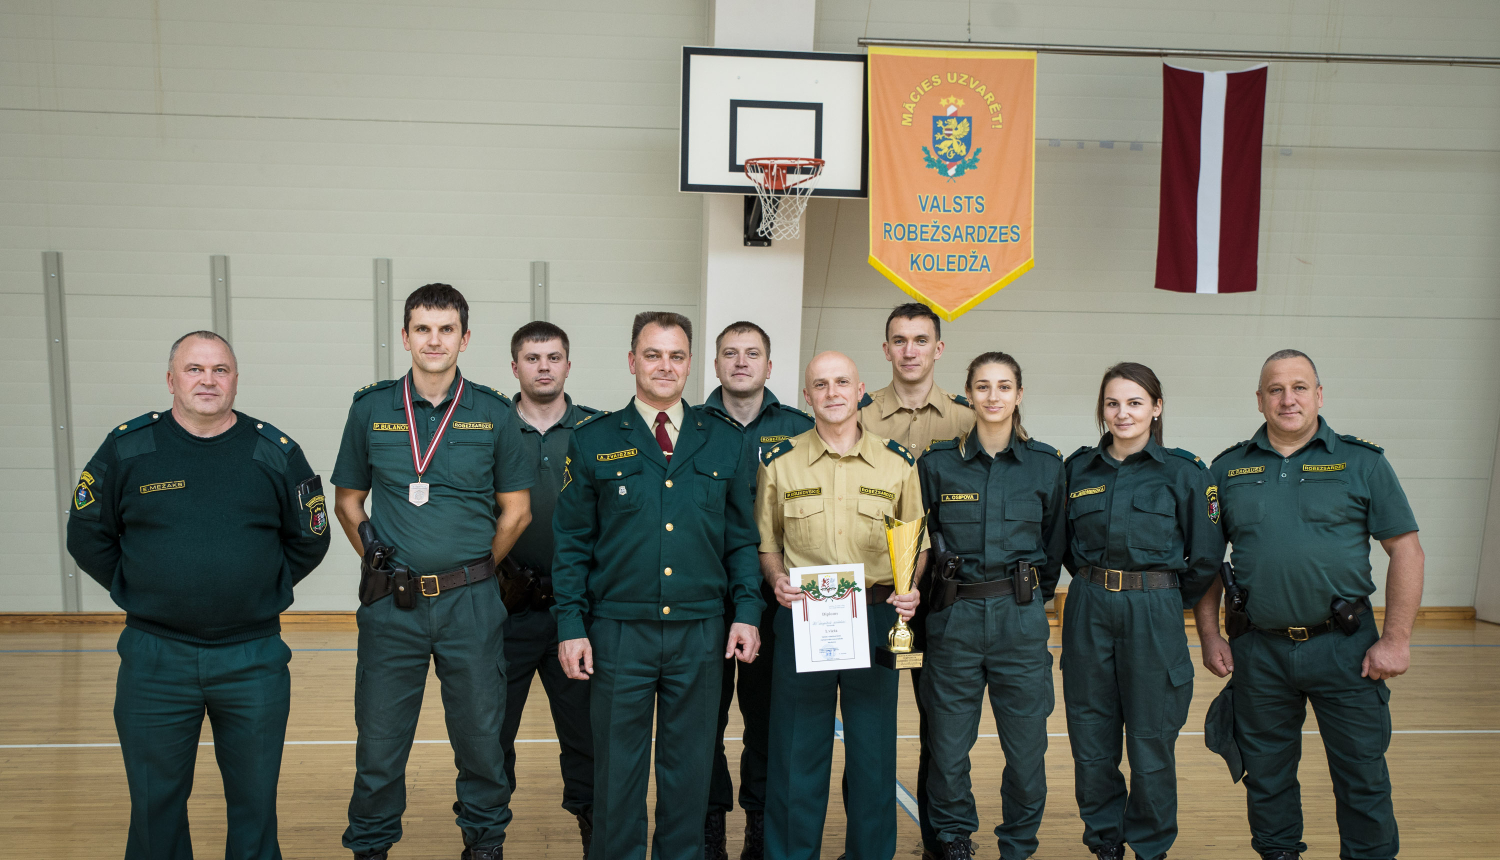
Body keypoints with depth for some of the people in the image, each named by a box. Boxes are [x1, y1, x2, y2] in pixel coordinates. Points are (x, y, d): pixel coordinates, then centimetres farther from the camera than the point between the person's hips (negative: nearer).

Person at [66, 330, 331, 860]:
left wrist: (264, 589, 6)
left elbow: (309, 540, 10)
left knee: (255, 799, 12)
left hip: (255, 658, 0)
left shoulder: (276, 454, -1)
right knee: (155, 802, 12)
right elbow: (87, 536, 9)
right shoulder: (126, 449, -1)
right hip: (155, 657, 0)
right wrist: (138, 593, 5)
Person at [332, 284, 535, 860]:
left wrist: (473, 572, 3)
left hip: (471, 602, 0)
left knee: (480, 734, 10)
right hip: (390, 603, 1)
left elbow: (516, 510, 5)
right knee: (379, 737, 8)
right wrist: (378, 561, 5)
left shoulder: (493, 414, 0)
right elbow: (347, 499, 12)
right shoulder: (371, 409, 3)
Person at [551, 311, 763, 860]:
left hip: (701, 632, 2)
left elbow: (742, 538, 9)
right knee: (618, 767, 8)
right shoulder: (593, 442, 2)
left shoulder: (723, 442, 7)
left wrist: (747, 612, 1)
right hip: (619, 632, -1)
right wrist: (571, 626, -4)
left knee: (690, 764, 11)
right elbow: (571, 542, 2)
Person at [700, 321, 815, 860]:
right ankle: (710, 816, 22)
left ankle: (762, 816, 23)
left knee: (767, 708, 8)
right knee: (705, 709, 7)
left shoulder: (800, 429, 5)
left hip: (775, 593, 1)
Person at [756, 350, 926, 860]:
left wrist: (909, 588, -8)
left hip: (876, 617, 1)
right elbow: (766, 541, 9)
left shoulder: (898, 463, 3)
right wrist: (777, 579, -9)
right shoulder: (780, 462, 3)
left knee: (873, 750, 9)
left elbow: (918, 544, 9)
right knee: (796, 749, 6)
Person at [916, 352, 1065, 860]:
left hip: (1021, 618, 1)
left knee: (1026, 745, 4)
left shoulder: (1046, 464, 4)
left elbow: (1054, 545, 13)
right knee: (948, 743, 5)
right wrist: (937, 584, 5)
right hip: (954, 617, 0)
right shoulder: (937, 461, 2)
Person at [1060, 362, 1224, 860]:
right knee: (1091, 741, 9)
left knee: (1151, 740, 4)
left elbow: (1206, 557, 2)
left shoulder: (1184, 472, -3)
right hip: (1088, 611, 3)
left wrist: (1165, 601, 7)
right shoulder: (1079, 468, 6)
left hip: (1154, 615, -3)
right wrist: (1097, 584, 12)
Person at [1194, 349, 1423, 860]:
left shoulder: (1362, 462, 1)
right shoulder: (1228, 470, 6)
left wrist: (1396, 639, -6)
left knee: (1363, 777, 6)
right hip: (1258, 651, 2)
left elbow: (1406, 550, 0)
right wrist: (1209, 635, 3)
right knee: (1266, 775, 13)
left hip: (1344, 646, -2)